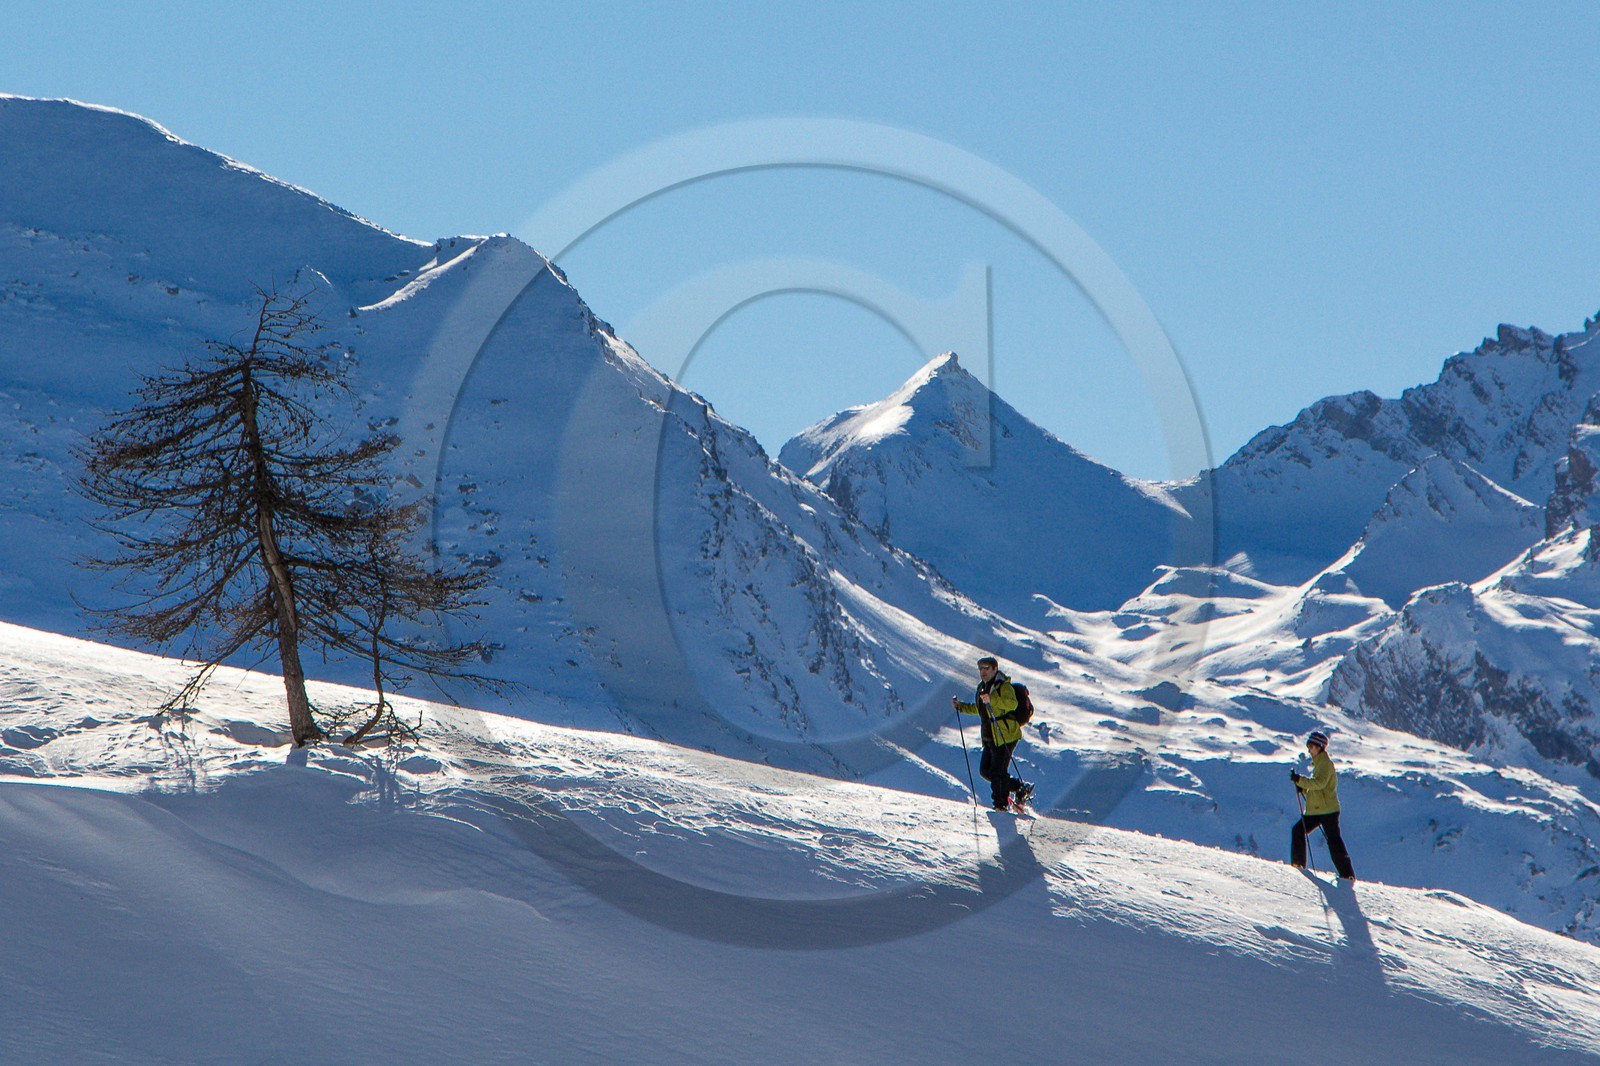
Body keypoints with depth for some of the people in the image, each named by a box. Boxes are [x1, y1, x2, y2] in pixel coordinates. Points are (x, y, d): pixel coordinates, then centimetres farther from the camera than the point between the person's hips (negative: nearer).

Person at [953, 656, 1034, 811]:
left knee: (997, 771, -11)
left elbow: (1012, 703, -27)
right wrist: (960, 706, 23)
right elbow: (979, 709, 34)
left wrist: (992, 699, -37)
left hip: (1005, 735, -10)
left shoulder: (1003, 686, -10)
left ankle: (1001, 804, 0)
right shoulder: (982, 687, 18)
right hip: (989, 738, 10)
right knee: (985, 770, 9)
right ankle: (1021, 788, 20)